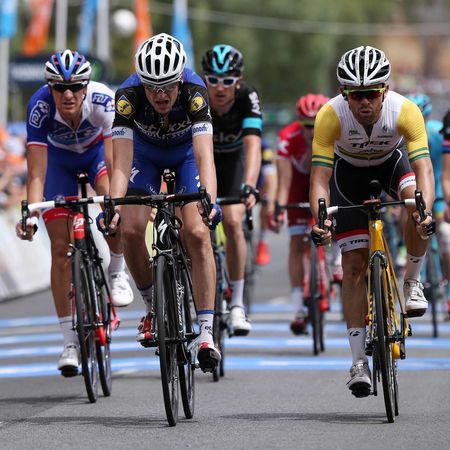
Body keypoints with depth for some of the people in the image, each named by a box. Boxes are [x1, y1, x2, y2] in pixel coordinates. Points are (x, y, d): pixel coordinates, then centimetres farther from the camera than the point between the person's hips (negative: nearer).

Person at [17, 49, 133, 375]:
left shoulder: (102, 101, -36)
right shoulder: (40, 107, -34)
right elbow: (37, 174, -35)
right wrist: (31, 216, -48)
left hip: (97, 149, 0)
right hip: (59, 158, 1)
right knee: (61, 247, -9)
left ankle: (118, 272, -4)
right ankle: (71, 340, -2)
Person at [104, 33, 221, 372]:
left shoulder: (194, 91, -37)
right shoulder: (128, 95, -34)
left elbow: (204, 156, -44)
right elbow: (121, 163, -37)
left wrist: (209, 202, -60)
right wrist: (113, 207, -52)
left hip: (186, 152, -2)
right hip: (145, 153, 2)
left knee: (197, 233, -19)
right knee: (131, 230, -17)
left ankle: (206, 333, -18)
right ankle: (153, 306, 9)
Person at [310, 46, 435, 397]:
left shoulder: (405, 111, -34)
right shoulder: (331, 115, -34)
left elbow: (423, 167, -40)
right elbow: (320, 176, -35)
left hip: (391, 161, 0)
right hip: (349, 172, 0)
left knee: (417, 203, -34)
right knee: (354, 264, -8)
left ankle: (413, 282, -8)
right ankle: (359, 361, -3)